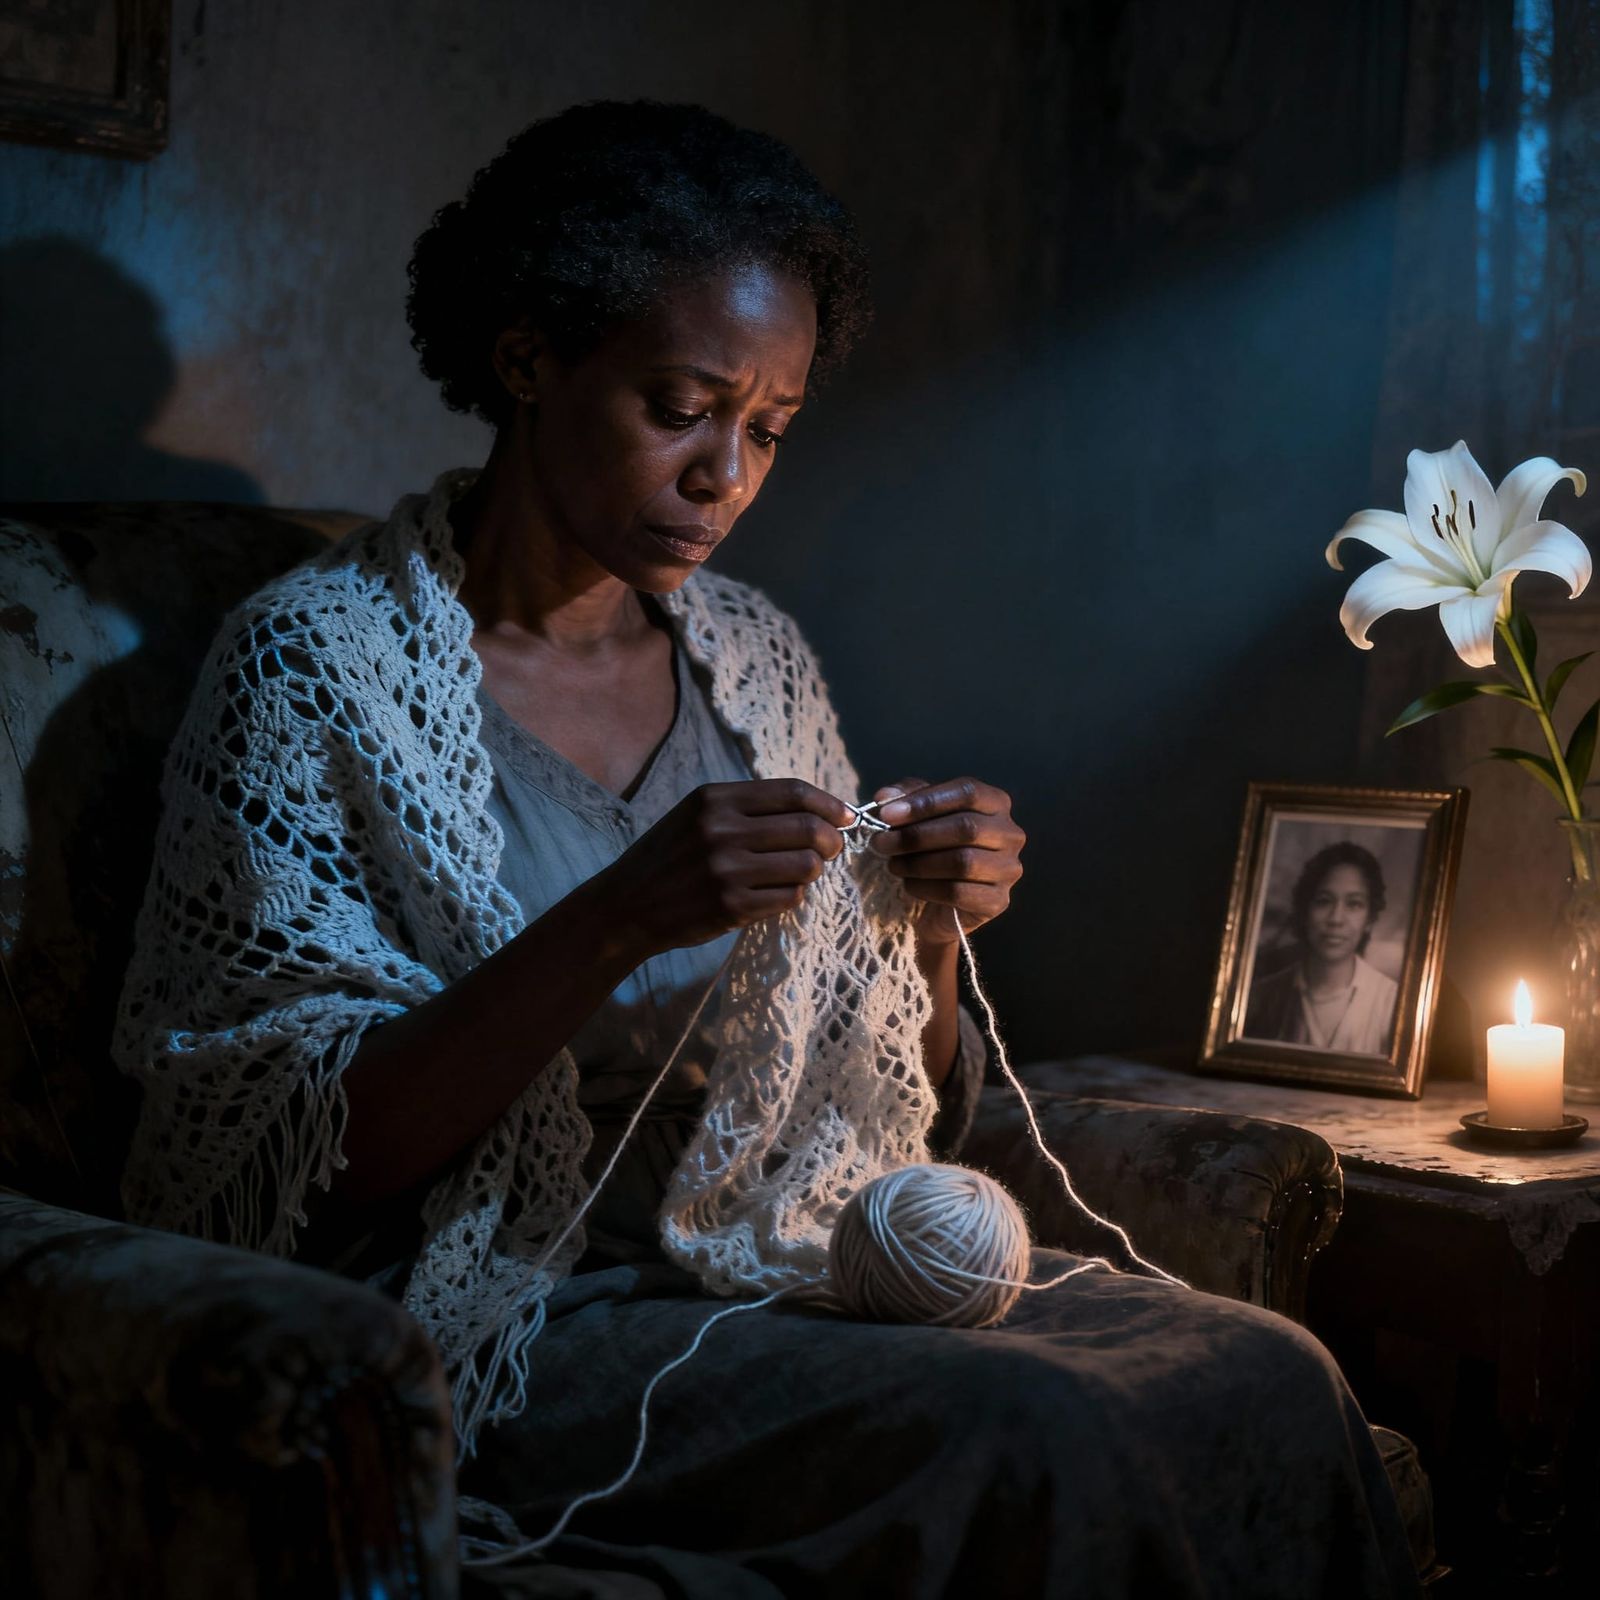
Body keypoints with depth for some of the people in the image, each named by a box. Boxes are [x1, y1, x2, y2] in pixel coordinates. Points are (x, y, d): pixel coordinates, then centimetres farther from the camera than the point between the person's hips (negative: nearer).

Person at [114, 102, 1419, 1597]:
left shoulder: (759, 662, 8)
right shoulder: (315, 662, -8)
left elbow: (886, 1113, 14)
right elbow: (309, 1155, -14)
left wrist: (928, 928, -8)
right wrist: (619, 921, -26)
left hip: (776, 1262, 6)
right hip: (488, 1323, -5)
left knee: (1263, 1382, -15)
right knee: (1026, 1443, -28)